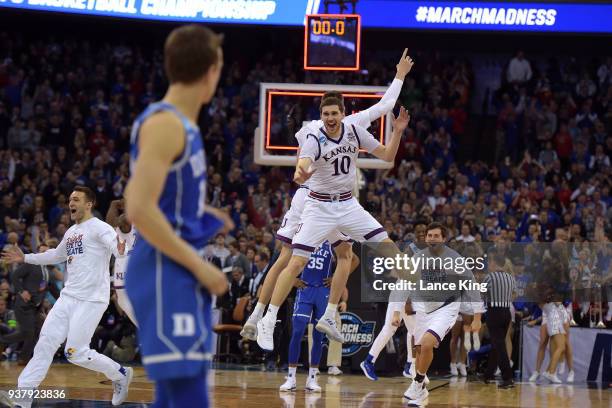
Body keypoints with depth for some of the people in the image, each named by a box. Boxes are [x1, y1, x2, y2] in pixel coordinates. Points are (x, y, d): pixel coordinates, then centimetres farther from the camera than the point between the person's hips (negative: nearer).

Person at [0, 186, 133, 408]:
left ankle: (120, 375, 11)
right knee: (46, 341, 0)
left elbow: (117, 245, -27)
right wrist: (25, 258, 37)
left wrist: (121, 250, -51)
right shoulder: (71, 232, 17)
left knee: (76, 353, -10)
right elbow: (57, 255, 36)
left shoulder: (99, 227, -9)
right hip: (69, 296, 8)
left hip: (91, 299, -8)